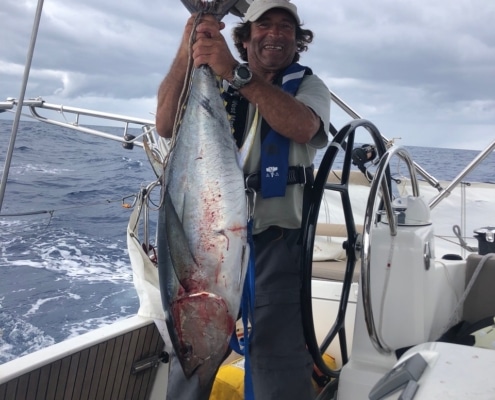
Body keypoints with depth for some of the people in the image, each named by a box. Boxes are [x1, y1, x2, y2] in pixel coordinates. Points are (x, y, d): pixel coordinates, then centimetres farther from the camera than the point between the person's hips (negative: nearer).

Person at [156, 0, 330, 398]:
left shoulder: (308, 85, 7)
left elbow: (302, 126, -18)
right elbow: (166, 125, -6)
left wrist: (236, 73, -28)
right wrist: (185, 54, -19)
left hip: (274, 237, -2)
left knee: (278, 357, -6)